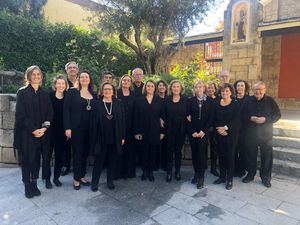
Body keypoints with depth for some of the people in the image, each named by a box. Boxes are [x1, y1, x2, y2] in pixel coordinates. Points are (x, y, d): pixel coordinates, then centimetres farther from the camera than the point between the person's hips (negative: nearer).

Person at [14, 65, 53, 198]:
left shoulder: (44, 94, 9)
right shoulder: (22, 92, -3)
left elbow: (49, 113, 6)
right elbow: (20, 114, -9)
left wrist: (44, 128, -8)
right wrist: (33, 130, -15)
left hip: (42, 132, 3)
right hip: (26, 132, -3)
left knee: (37, 158, 8)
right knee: (27, 159, 3)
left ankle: (34, 184, 19)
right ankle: (27, 186, 16)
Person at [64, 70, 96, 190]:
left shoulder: (94, 95, 10)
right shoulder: (72, 92, -2)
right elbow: (66, 110, -7)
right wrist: (67, 127, -13)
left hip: (89, 128, 4)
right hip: (76, 127, -4)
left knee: (85, 152, 10)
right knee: (77, 152, 3)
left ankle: (82, 176, 27)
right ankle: (76, 179, 18)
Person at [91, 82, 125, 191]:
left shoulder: (118, 104, 3)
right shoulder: (97, 104, -1)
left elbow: (122, 121, 2)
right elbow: (94, 122, -2)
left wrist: (122, 137, -1)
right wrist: (94, 138, -7)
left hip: (115, 138, 2)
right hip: (101, 138, -1)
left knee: (112, 161, 13)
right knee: (99, 161, 8)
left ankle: (110, 181, 28)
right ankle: (94, 182, 21)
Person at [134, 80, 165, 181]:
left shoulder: (159, 100, 3)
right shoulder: (139, 100, 1)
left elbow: (162, 116, 3)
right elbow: (136, 117, -1)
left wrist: (162, 131, -1)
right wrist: (136, 131, -7)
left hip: (155, 130, 1)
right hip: (143, 131, -1)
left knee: (152, 151, 8)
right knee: (144, 151, 7)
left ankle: (151, 171, 22)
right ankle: (144, 171, 22)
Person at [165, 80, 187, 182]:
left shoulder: (185, 99, 1)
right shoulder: (167, 100, 1)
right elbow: (164, 115, 0)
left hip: (181, 129, 0)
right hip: (170, 130, 0)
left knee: (178, 150, 10)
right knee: (170, 151, 5)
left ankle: (177, 171, 23)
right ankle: (169, 172, 16)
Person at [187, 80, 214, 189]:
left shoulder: (210, 101, 3)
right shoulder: (190, 101, 5)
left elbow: (211, 117, -1)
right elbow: (188, 117, 2)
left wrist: (203, 131, -9)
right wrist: (192, 132, -6)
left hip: (204, 132, -1)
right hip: (192, 132, 2)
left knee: (202, 152, -8)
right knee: (194, 153, 6)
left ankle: (201, 177, 2)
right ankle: (196, 174, 21)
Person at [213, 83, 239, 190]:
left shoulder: (235, 104, -3)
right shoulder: (216, 104, 7)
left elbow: (235, 120, -10)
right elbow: (214, 119, 4)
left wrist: (225, 128, -20)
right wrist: (219, 129, -10)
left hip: (231, 133, -3)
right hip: (219, 133, 3)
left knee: (230, 155, 1)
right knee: (221, 155, 9)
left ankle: (229, 180, 12)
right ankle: (222, 177, 24)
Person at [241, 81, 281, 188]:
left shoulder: (270, 101, -2)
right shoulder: (248, 101, 2)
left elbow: (277, 115, -1)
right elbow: (242, 115, 4)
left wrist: (265, 119, -16)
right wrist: (251, 118, -15)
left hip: (266, 134, -1)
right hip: (251, 134, 1)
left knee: (267, 156, 6)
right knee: (251, 155, 11)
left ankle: (266, 177, 22)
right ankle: (250, 174, 27)